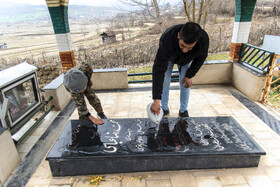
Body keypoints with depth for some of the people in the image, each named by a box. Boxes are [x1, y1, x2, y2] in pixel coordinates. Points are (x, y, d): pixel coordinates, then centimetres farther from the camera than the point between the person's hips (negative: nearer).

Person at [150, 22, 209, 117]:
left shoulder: (204, 39, -39)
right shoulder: (166, 40, -48)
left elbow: (200, 58, -15)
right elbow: (159, 69, -50)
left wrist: (189, 75, -15)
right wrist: (156, 100, -54)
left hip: (186, 60, 2)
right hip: (168, 57, -1)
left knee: (185, 83, -1)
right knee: (164, 81, -4)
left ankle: (183, 110, 17)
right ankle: (164, 108, 15)